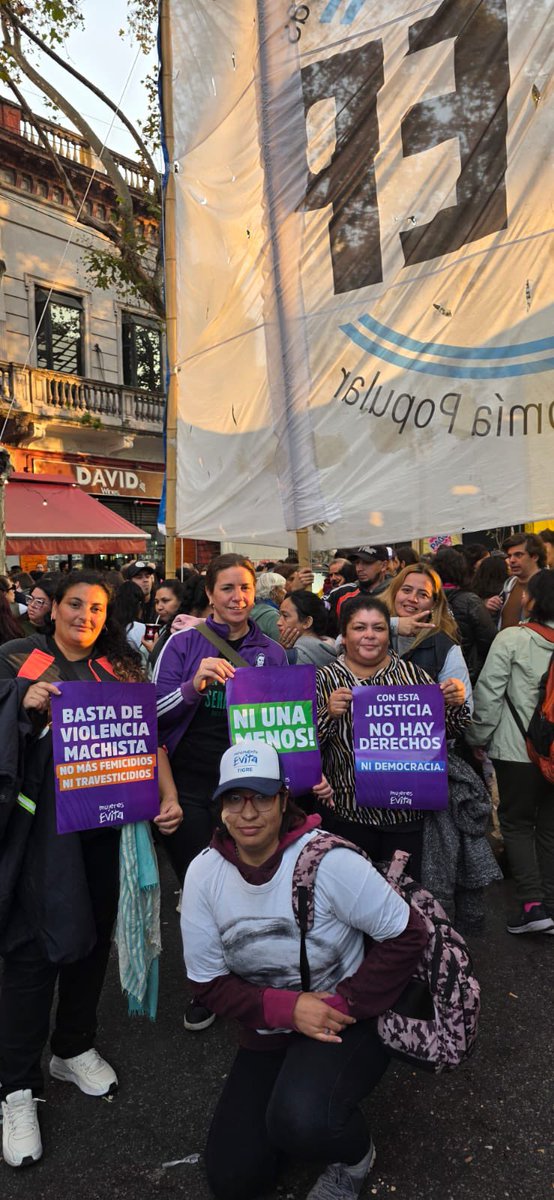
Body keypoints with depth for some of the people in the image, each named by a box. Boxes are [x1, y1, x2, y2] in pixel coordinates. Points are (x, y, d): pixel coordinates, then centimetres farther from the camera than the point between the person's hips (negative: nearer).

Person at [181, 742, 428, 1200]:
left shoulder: (328, 860, -26)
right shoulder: (204, 873, -13)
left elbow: (407, 935, -17)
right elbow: (210, 982, -6)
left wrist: (344, 1003, -22)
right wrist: (286, 1009, -20)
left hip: (348, 1022, -4)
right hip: (267, 1034, 5)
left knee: (300, 1122, -31)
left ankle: (356, 1155, 5)